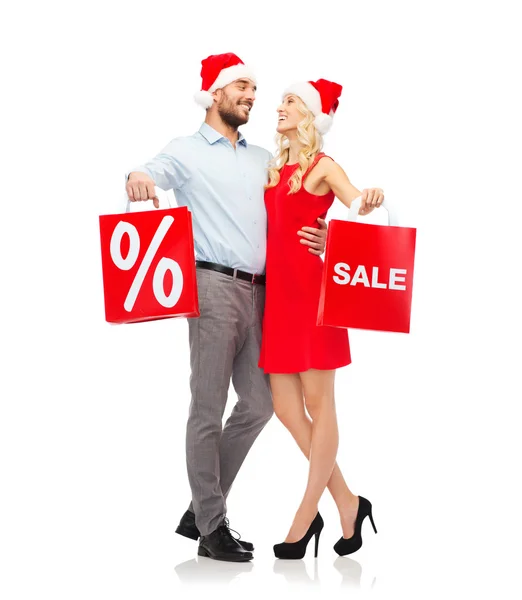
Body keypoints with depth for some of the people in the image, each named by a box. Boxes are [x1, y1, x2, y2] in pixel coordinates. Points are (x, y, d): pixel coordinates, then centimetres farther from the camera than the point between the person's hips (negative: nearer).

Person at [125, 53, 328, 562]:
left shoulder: (264, 159, 22)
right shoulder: (188, 151, 4)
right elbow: (153, 172, -15)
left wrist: (319, 235, -2)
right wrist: (137, 178, -40)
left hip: (258, 291, 7)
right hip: (214, 286, -7)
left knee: (258, 402, 8)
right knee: (208, 407, -4)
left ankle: (200, 509, 19)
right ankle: (212, 528, 3)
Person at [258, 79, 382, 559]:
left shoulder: (323, 167, -3)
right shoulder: (275, 168, 16)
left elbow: (359, 209, -16)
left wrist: (371, 201, -40)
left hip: (312, 289, -7)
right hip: (278, 291, 7)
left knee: (318, 402, -1)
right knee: (286, 406, 5)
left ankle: (306, 519, 3)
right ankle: (347, 503, 15)